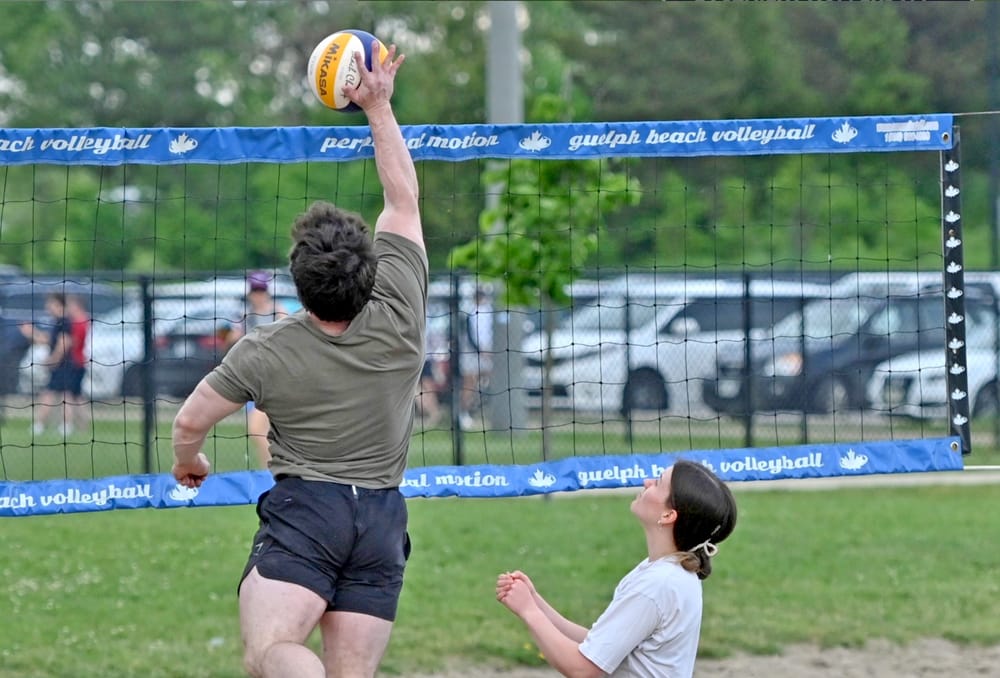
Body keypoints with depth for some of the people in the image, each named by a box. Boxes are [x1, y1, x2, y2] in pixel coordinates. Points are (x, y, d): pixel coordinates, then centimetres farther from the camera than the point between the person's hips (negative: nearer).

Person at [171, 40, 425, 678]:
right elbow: (404, 199, 8)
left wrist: (189, 461, 28)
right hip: (383, 515, 4)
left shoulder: (267, 353, -7)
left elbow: (190, 421, 6)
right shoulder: (400, 315, -3)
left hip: (303, 508, -4)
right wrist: (380, 107, 14)